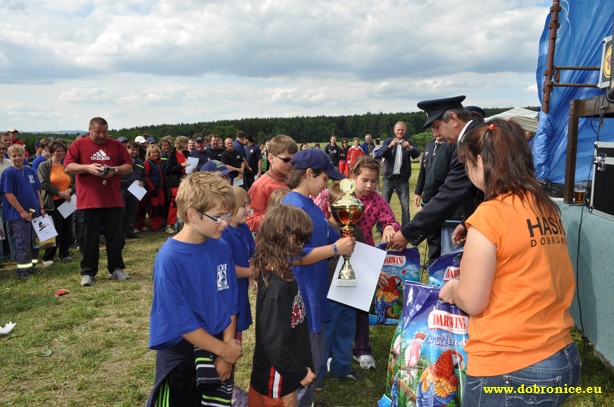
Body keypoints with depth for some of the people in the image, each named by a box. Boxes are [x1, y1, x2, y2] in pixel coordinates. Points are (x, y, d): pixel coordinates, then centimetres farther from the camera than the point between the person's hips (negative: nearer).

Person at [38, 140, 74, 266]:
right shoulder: (44, 166, 0)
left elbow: (75, 182, 9)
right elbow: (44, 184, -10)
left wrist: (69, 190, -11)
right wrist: (60, 192, -16)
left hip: (67, 202, 4)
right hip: (53, 203, -4)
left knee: (67, 229, 8)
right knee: (55, 231, -5)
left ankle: (64, 254, 22)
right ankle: (47, 257, 7)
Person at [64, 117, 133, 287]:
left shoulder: (116, 145, 8)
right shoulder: (78, 145, 2)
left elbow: (129, 166, 7)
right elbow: (67, 167, -3)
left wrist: (114, 170, -11)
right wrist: (87, 167, -18)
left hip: (113, 201, 2)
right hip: (88, 201, -2)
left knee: (115, 237, 8)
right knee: (89, 239, 6)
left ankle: (116, 268, 22)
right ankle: (88, 272, 17)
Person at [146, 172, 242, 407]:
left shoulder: (222, 249, -5)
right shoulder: (169, 258, -21)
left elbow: (230, 304, 1)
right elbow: (179, 321, -19)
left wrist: (227, 351, -7)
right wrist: (224, 349, -12)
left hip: (219, 349, 5)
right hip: (181, 356, -5)